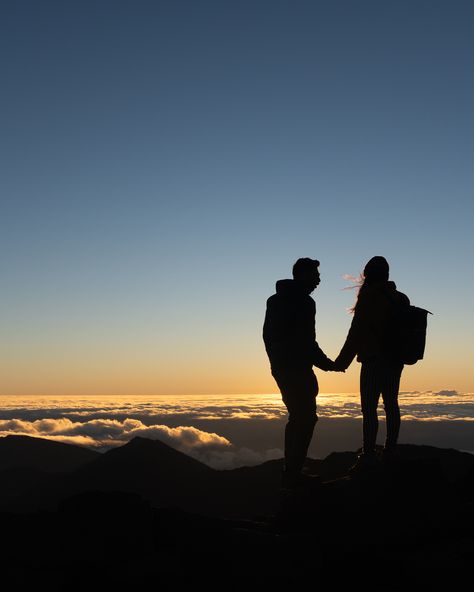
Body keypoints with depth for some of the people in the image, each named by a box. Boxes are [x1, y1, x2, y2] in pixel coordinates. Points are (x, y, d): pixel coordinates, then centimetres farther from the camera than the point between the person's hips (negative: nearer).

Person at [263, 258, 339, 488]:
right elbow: (306, 341, -18)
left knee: (296, 417, 17)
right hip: (297, 369, -9)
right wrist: (326, 363, -7)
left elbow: (268, 335, 17)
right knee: (306, 418, -3)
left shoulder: (274, 300, 14)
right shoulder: (304, 302, -14)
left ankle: (290, 470, 18)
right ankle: (293, 472, -5)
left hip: (280, 367, 9)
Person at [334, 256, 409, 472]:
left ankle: (368, 456, -9)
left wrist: (342, 361, -8)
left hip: (374, 361, -8)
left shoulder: (369, 297, -11)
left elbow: (357, 332, -13)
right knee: (391, 405, 13)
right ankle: (390, 451, 19)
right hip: (395, 360, 8)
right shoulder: (400, 298, 10)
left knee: (369, 408, -7)